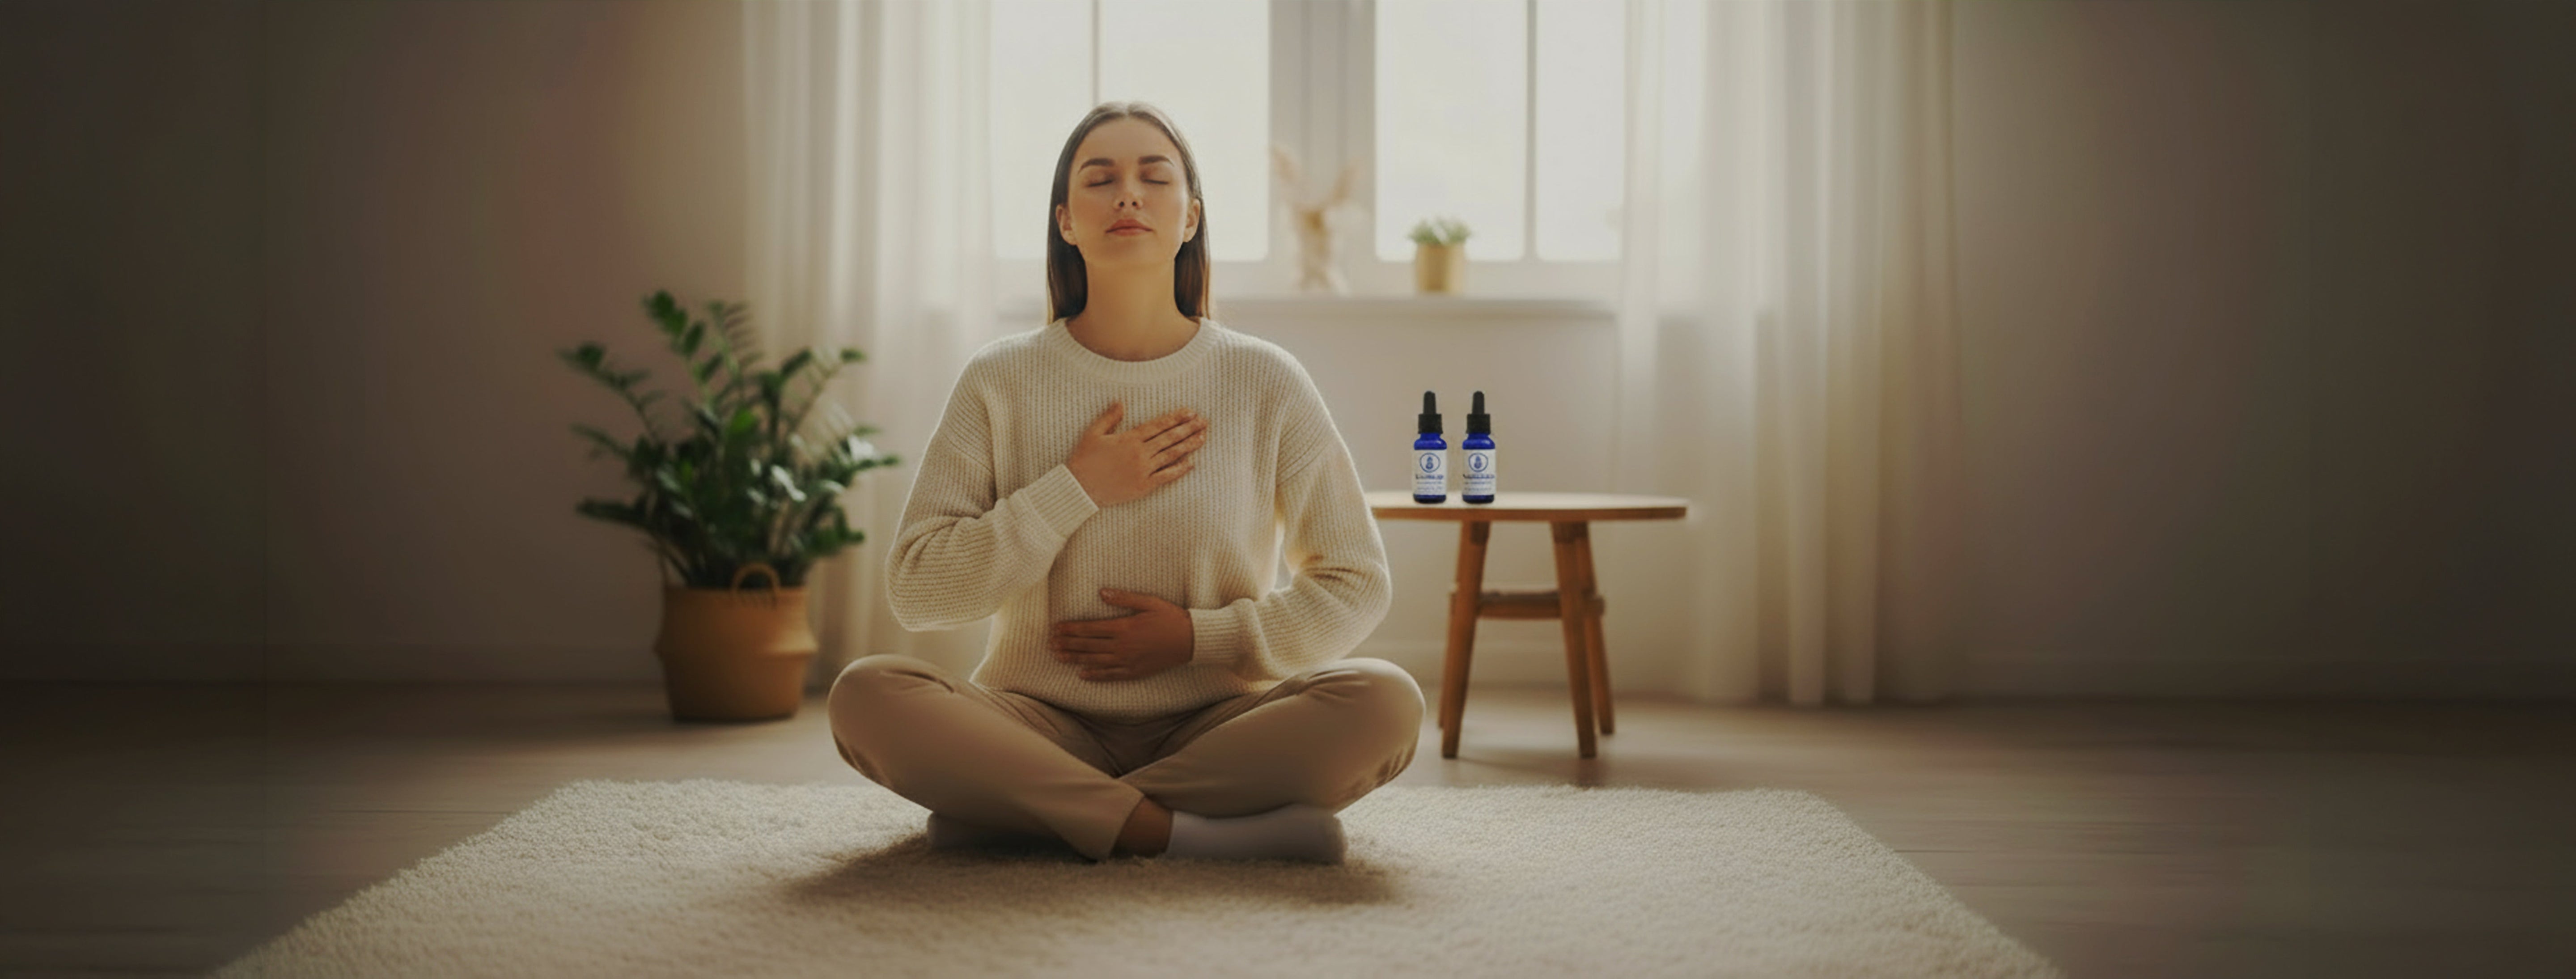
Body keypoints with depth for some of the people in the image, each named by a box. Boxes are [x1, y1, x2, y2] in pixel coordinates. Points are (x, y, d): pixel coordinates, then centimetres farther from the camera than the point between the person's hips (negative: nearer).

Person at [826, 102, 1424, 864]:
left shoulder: (1267, 383, 1)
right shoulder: (1000, 382, 1)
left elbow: (1357, 586, 5)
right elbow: (915, 592, -4)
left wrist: (1197, 636, -8)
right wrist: (1078, 490, -12)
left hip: (1214, 726, 1)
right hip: (1042, 724, -1)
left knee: (1385, 701, -28)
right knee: (866, 694, -28)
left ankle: (1009, 815, -22)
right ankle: (1187, 830, -29)